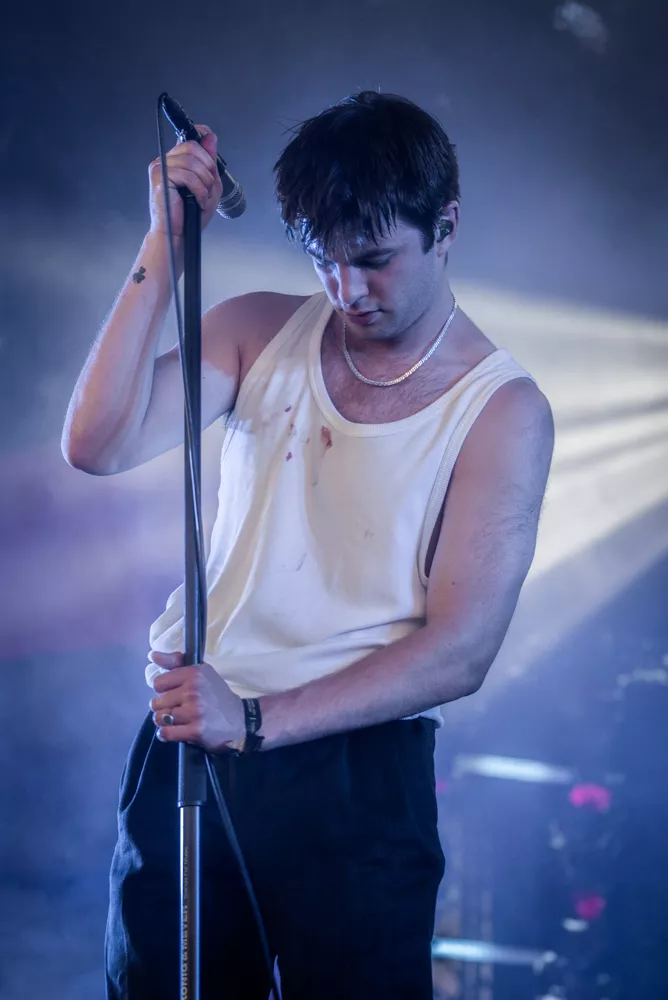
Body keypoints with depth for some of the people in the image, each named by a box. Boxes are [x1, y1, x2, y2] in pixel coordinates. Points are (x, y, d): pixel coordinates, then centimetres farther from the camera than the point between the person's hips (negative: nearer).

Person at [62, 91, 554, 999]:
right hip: (186, 737, 3)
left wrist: (259, 720, -21)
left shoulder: (504, 410, -5)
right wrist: (165, 245, -11)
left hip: (355, 763, -3)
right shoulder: (262, 332, 7)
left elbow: (459, 652, -12)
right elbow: (98, 445, -7)